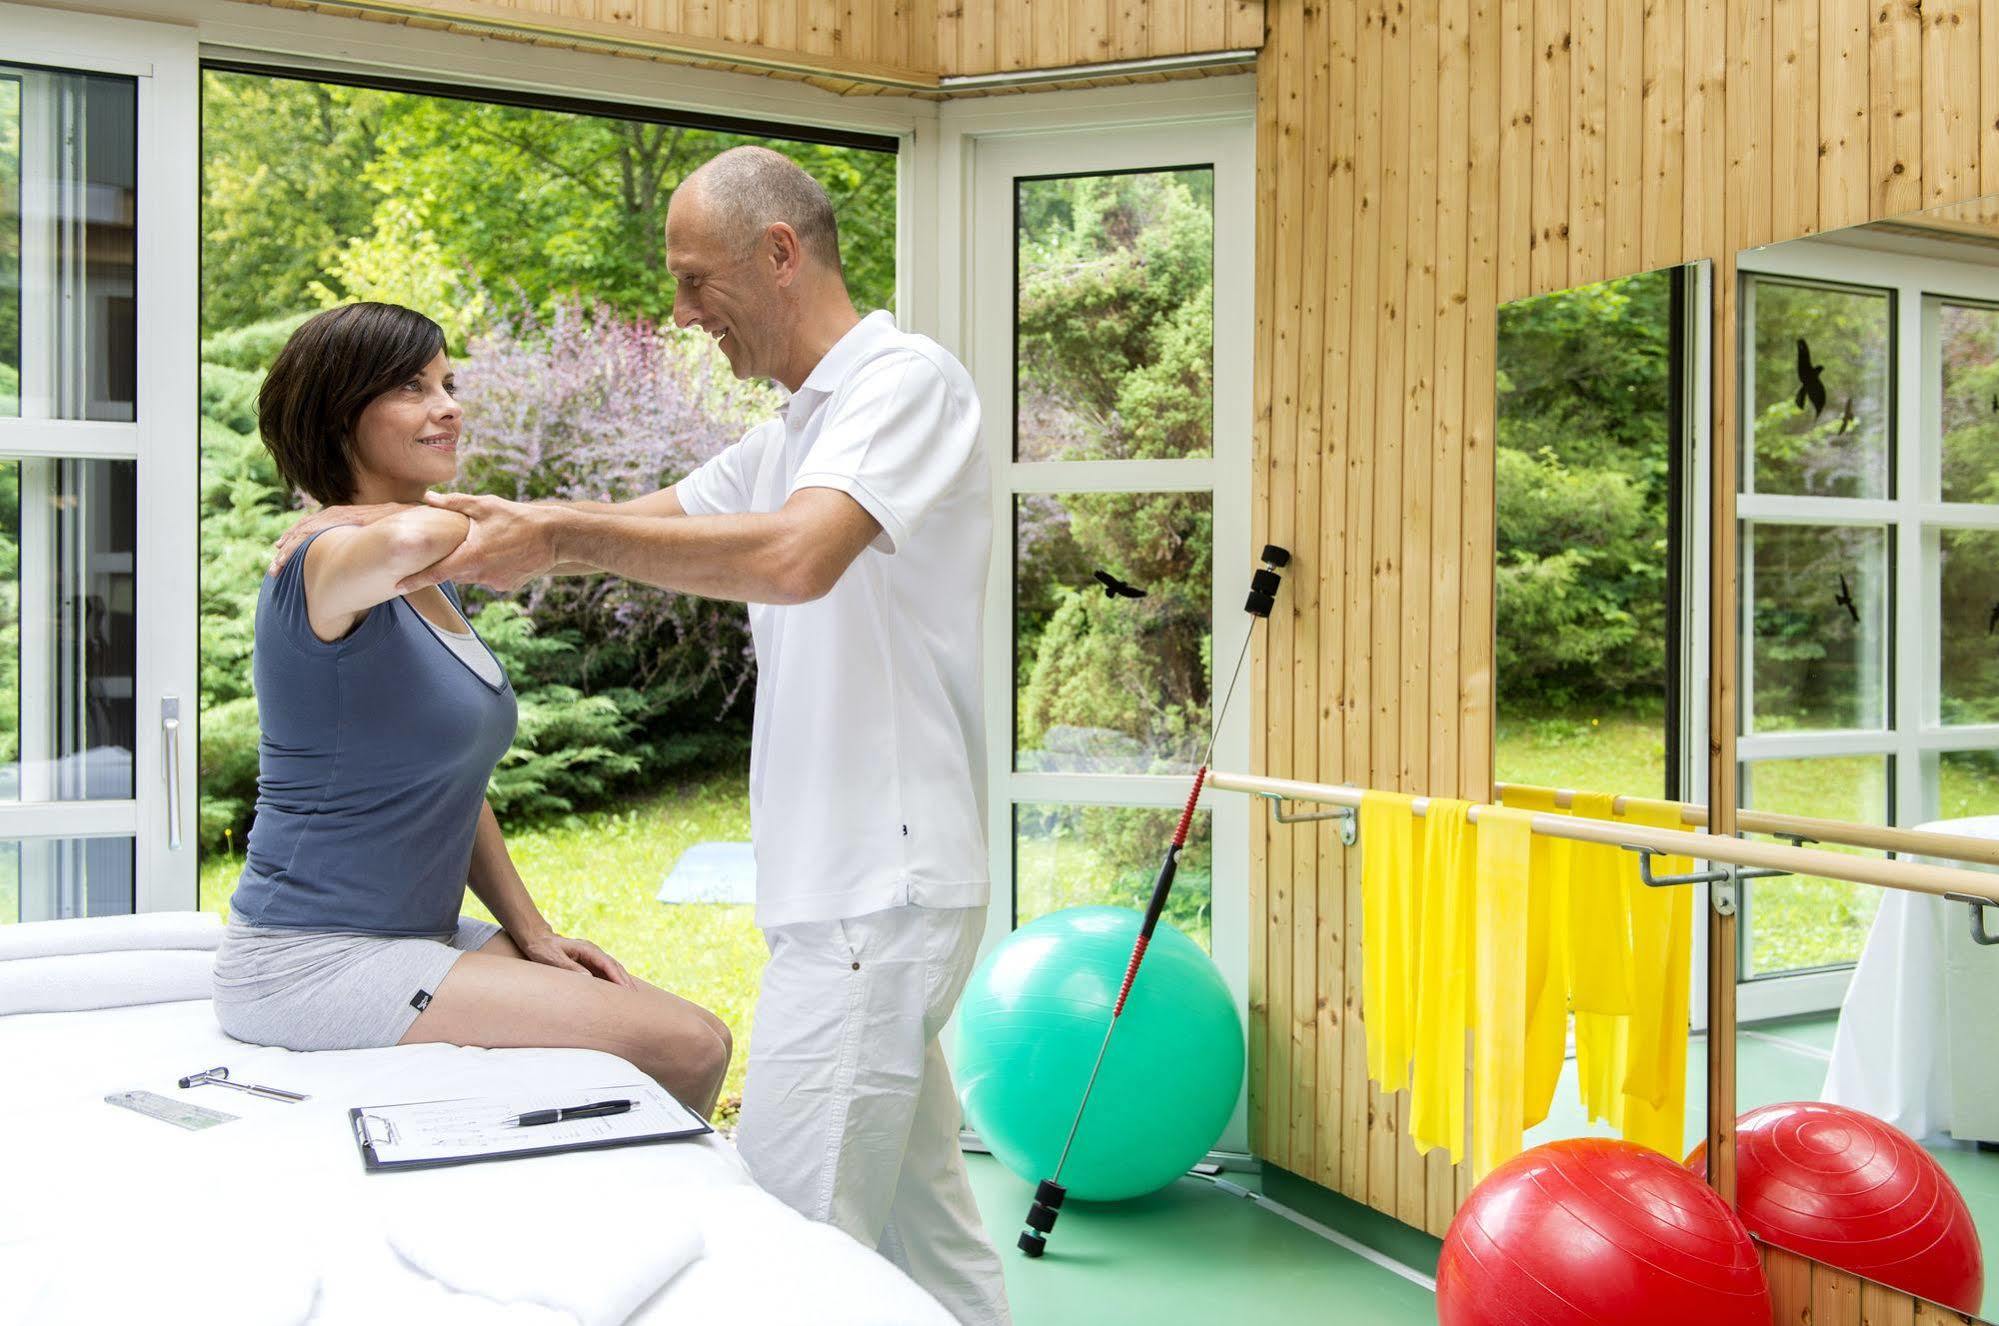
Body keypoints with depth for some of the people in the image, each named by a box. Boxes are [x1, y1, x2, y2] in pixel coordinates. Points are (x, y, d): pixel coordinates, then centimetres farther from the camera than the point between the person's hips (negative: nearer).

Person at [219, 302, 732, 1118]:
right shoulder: (324, 567, -16)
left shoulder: (438, 589, 12)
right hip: (311, 960, -9)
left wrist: (533, 936, 11)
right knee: (687, 1046, -17)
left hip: (420, 938, 9)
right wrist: (492, 523, -18)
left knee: (694, 1036, 2)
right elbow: (410, 539, -43)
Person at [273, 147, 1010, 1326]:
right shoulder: (794, 431, 20)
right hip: (855, 886, 10)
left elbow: (797, 558, -27)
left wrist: (562, 537, -19)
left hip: (876, 891, -10)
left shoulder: (906, 378, -11)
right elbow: (649, 521, 22)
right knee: (922, 1220, 17)